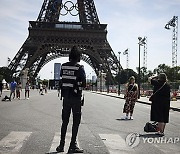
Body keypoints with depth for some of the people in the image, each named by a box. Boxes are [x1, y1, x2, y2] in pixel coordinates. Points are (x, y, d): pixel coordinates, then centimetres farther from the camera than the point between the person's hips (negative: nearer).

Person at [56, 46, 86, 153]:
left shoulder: (63, 66, 2)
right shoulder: (79, 68, -12)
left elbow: (61, 78, 4)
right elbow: (84, 84, -14)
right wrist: (80, 86, 5)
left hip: (65, 97, 5)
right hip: (76, 97, -5)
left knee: (65, 121, 14)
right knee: (76, 122, 5)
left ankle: (61, 145, 18)